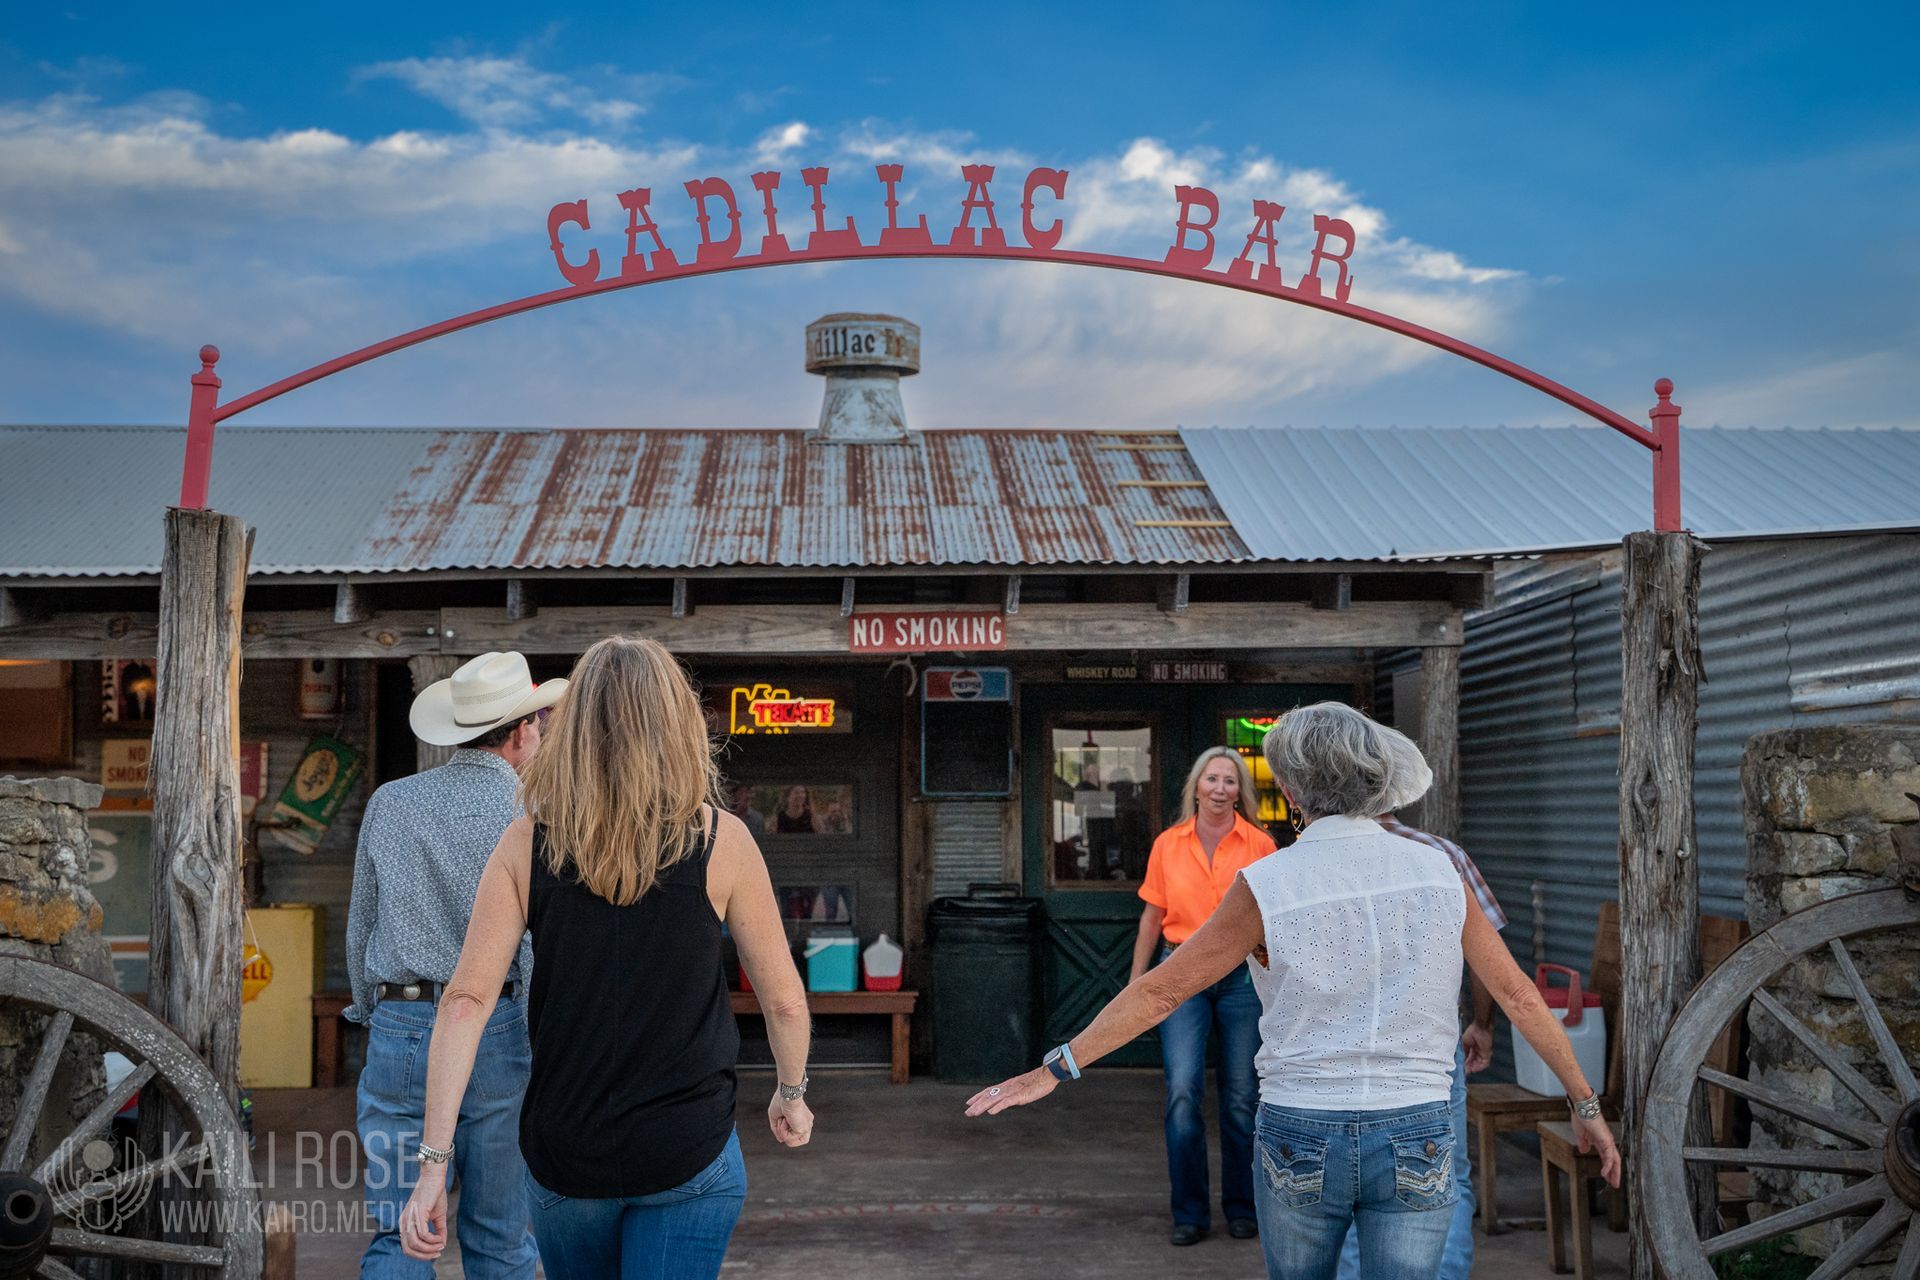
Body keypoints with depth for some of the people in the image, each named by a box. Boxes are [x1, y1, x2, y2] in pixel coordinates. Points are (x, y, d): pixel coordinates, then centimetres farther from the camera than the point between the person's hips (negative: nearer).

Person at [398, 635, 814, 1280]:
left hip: (560, 1154, 3)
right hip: (688, 1152, -3)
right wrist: (790, 1093, 15)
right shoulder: (721, 841, -9)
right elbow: (784, 999, -3)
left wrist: (434, 1159, -9)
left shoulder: (527, 843, -4)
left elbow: (466, 1000, -11)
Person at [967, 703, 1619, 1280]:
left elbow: (1160, 989, -7)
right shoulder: (1438, 871, -2)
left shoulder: (1267, 885, -10)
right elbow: (1517, 994, 4)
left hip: (1300, 1141, -1)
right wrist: (1585, 1103, 16)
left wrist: (1053, 1071, 1)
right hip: (1414, 1143, 1)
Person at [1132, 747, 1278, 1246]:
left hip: (1243, 974, 0)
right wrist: (1136, 982, 8)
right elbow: (1152, 917, 9)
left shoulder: (1259, 845, 0)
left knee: (1241, 1096, 5)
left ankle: (1241, 1206, 21)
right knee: (1183, 1090, -8)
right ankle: (1189, 1212, 5)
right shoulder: (1168, 844, 4)